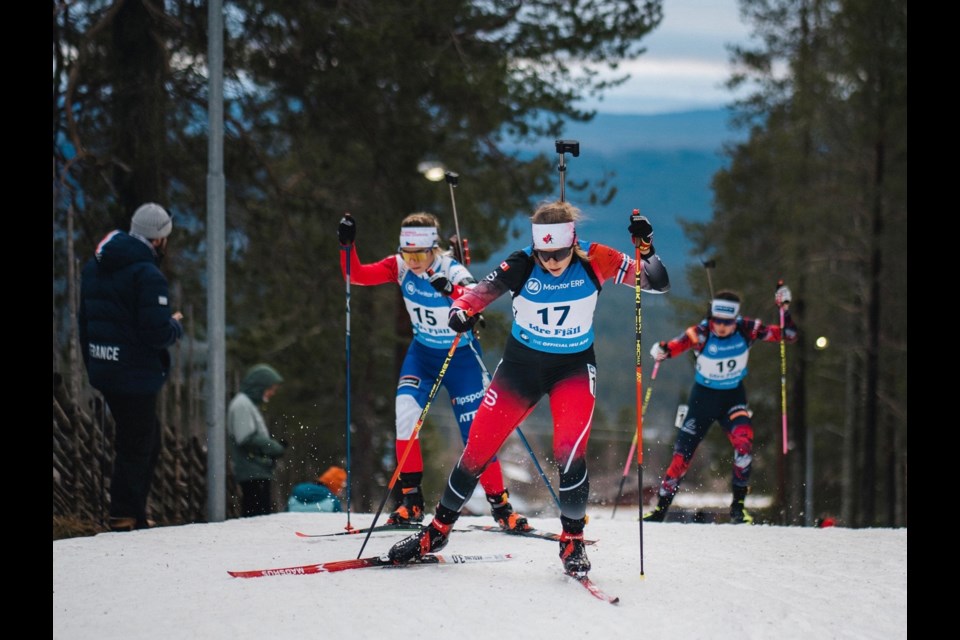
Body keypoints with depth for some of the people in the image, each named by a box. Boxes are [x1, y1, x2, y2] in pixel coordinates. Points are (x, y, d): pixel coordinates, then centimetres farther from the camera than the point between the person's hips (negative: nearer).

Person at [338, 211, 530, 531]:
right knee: (406, 415, -17)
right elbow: (357, 275, -15)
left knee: (477, 432, -6)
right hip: (422, 353, 4)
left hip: (461, 356, -4)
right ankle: (411, 502, -7)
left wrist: (452, 292, -63)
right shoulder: (400, 266, -12)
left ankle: (500, 506, 9)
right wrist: (347, 245, -32)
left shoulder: (453, 272, -25)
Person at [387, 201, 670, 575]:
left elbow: (657, 284, -15)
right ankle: (438, 530, 21)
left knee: (570, 452, -21)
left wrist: (646, 249, -34)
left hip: (574, 366, -1)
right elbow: (481, 291, -22)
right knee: (479, 446, 2)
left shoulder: (594, 261, -17)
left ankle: (572, 541, -1)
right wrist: (461, 310, -44)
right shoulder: (521, 266, -18)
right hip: (522, 363, 1)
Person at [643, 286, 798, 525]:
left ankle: (738, 505, -11)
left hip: (733, 396, 1)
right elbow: (675, 346, -39)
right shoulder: (701, 333, -24)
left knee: (743, 441, -24)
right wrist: (661, 351, -62)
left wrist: (784, 308, -29)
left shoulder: (747, 329, -18)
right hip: (703, 396, -1)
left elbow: (788, 336, -13)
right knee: (682, 454, 0)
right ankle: (661, 509, 18)